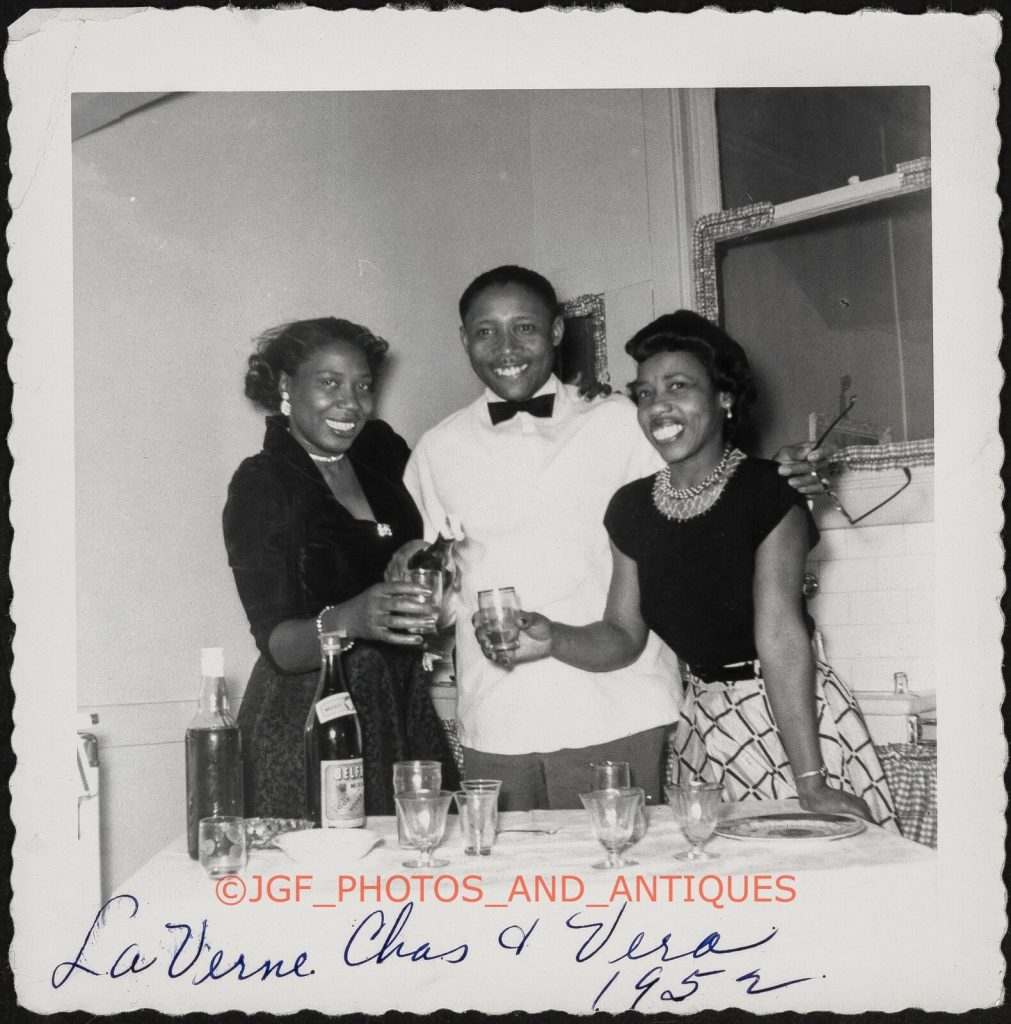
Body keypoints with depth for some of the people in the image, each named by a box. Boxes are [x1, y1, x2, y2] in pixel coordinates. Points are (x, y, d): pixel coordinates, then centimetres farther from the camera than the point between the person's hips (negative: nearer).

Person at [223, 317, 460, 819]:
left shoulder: (382, 454, 6)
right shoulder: (259, 485, -8)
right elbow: (277, 644, -15)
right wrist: (349, 620, -34)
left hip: (404, 715, 5)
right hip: (305, 730, -4)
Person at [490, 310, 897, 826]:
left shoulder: (767, 490, -14)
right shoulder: (632, 508, 3)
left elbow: (780, 636, -22)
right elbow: (624, 636, 4)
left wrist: (811, 783, -24)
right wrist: (554, 639, -17)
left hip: (797, 716, -4)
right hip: (704, 721, 4)